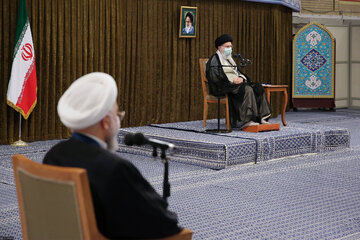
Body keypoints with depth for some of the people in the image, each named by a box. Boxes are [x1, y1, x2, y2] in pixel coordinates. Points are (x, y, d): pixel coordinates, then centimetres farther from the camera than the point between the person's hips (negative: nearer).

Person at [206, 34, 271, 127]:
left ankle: (260, 117, -21)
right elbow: (215, 77, -15)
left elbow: (237, 72, 22)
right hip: (223, 87, -8)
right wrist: (232, 80, -20)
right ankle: (247, 120, -38)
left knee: (258, 87, -13)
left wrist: (241, 78, -3)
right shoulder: (214, 60, -2)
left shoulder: (229, 59, 26)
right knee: (247, 89, -33)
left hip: (236, 83, 8)